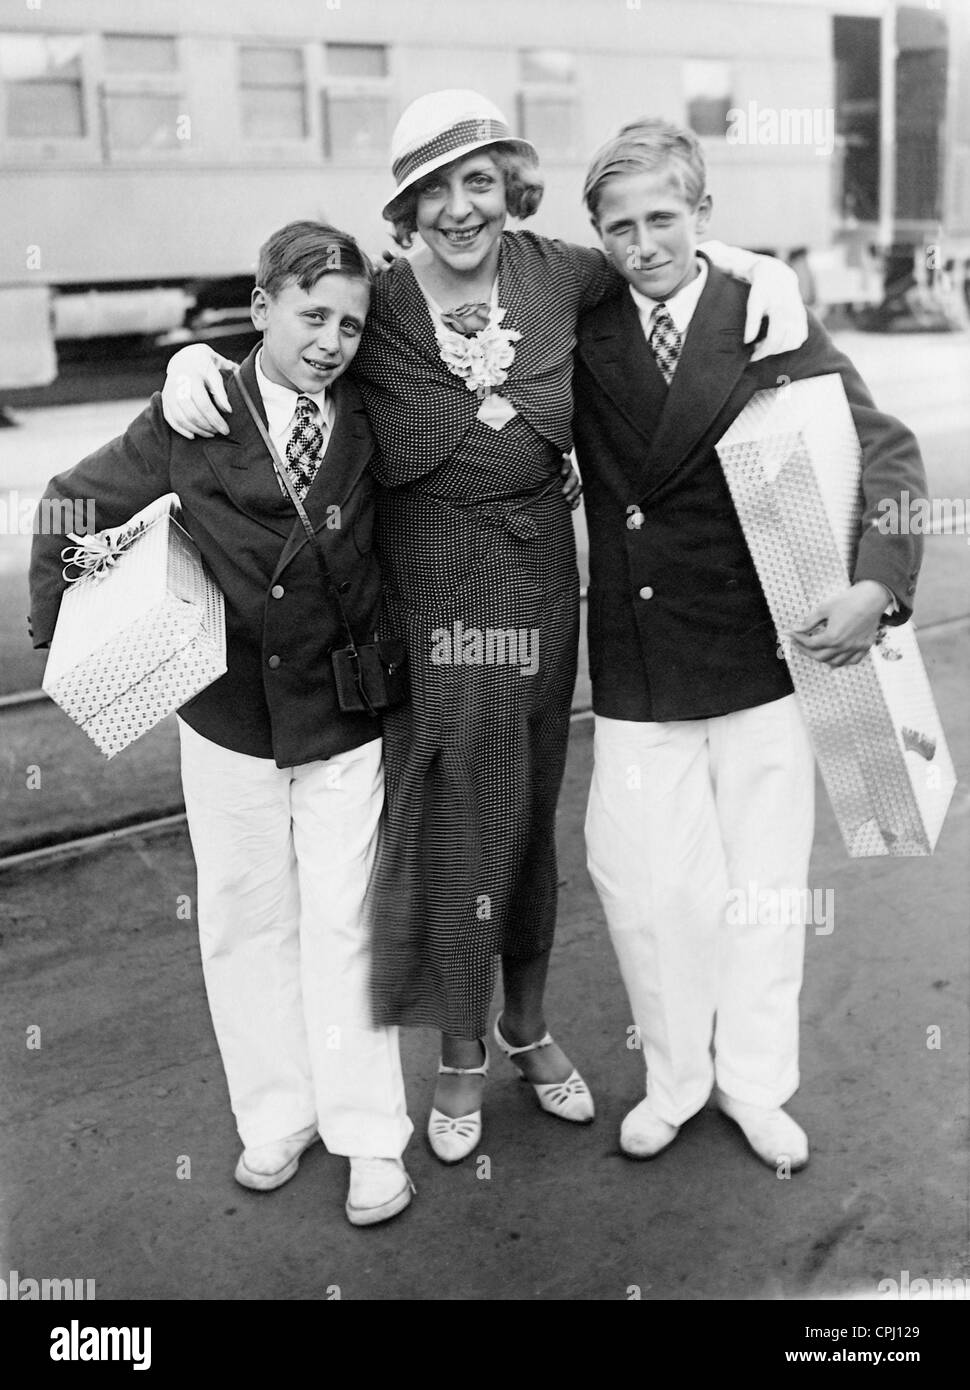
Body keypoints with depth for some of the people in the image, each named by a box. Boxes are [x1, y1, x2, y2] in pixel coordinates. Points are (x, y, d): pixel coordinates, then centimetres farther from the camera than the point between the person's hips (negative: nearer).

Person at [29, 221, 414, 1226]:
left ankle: (369, 1138, 17)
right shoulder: (189, 424, -8)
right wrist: (68, 634, 3)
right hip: (226, 717, 1)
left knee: (341, 925, 4)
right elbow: (73, 505, 2)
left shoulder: (369, 425, -5)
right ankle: (276, 1116, 29)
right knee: (245, 921, 11)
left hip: (341, 721, 0)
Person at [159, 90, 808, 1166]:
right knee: (446, 820, 6)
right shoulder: (376, 307, -9)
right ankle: (460, 1055, 29)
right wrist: (193, 354, -15)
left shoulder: (556, 276, -2)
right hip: (428, 602, -2)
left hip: (539, 592, 3)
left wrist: (770, 271, 0)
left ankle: (527, 1026, 38)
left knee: (530, 810, 16)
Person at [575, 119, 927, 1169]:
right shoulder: (583, 334, 2)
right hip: (636, 676, 1)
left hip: (763, 657, -1)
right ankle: (673, 1079, 31)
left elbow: (886, 453, -5)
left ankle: (755, 1082, 34)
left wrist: (878, 586, -19)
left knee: (765, 885, 11)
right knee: (645, 885, 5)